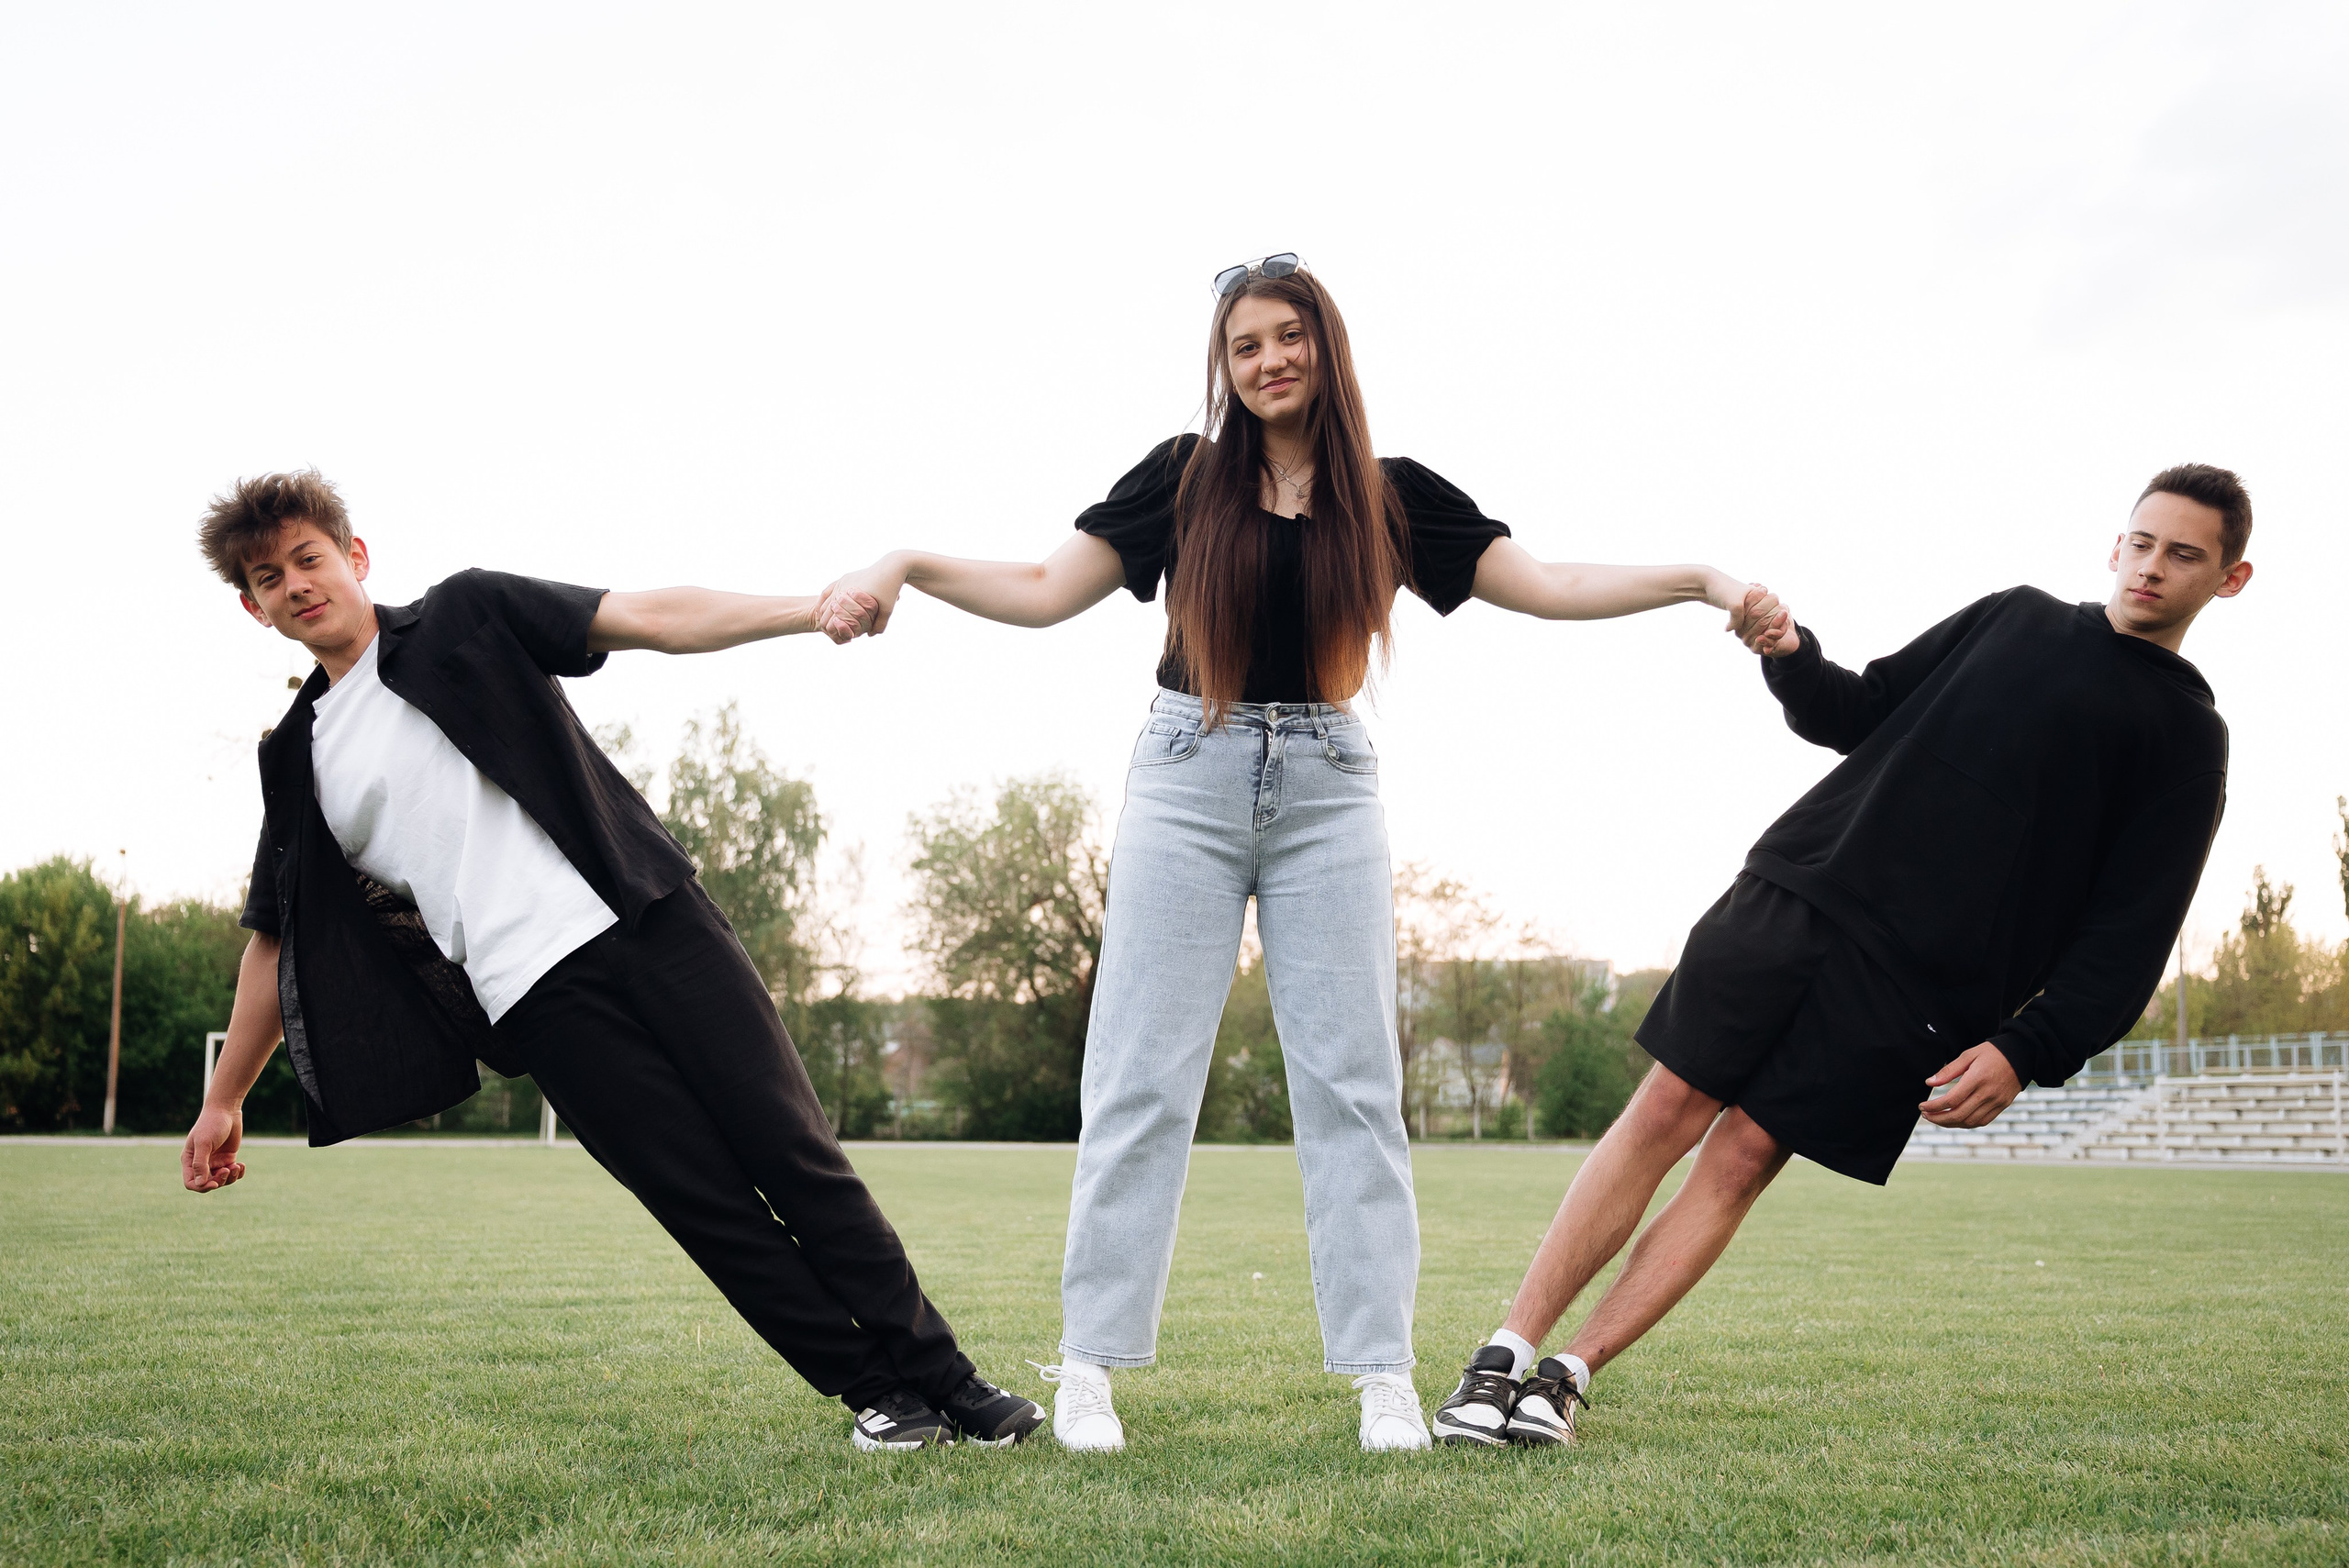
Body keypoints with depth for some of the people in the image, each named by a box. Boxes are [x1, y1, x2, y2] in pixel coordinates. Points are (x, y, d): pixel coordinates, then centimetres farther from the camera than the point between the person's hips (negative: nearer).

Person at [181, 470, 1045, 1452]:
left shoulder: (466, 618, 10)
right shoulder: (297, 757, 17)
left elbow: (648, 618, 0)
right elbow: (279, 938, 24)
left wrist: (811, 608, -14)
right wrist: (224, 1100, 26)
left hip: (649, 922, -1)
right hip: (536, 995, 1)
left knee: (792, 1151, -5)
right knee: (708, 1203, -8)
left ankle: (942, 1379, 3)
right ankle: (877, 1392, 2)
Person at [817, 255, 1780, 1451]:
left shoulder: (1391, 495, 6)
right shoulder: (1184, 477, 3)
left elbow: (1547, 588, 5)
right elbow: (1044, 593, 2)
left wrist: (1700, 580, -6)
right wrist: (909, 566, -11)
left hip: (1328, 791, 1)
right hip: (1188, 779, -1)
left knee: (1351, 1082, 0)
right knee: (1142, 1077, -2)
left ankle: (1383, 1377, 4)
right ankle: (1089, 1365, 4)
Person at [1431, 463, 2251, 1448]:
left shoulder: (2188, 739, 8)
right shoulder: (2015, 617, 20)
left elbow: (2129, 934, -1)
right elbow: (1861, 713, 21)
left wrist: (2029, 1052, -11)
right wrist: (1794, 660, 0)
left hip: (1912, 987, -2)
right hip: (1795, 887, 3)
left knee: (1745, 1158, -8)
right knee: (1665, 1113, -4)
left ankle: (1569, 1376, -1)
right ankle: (1505, 1357, 0)